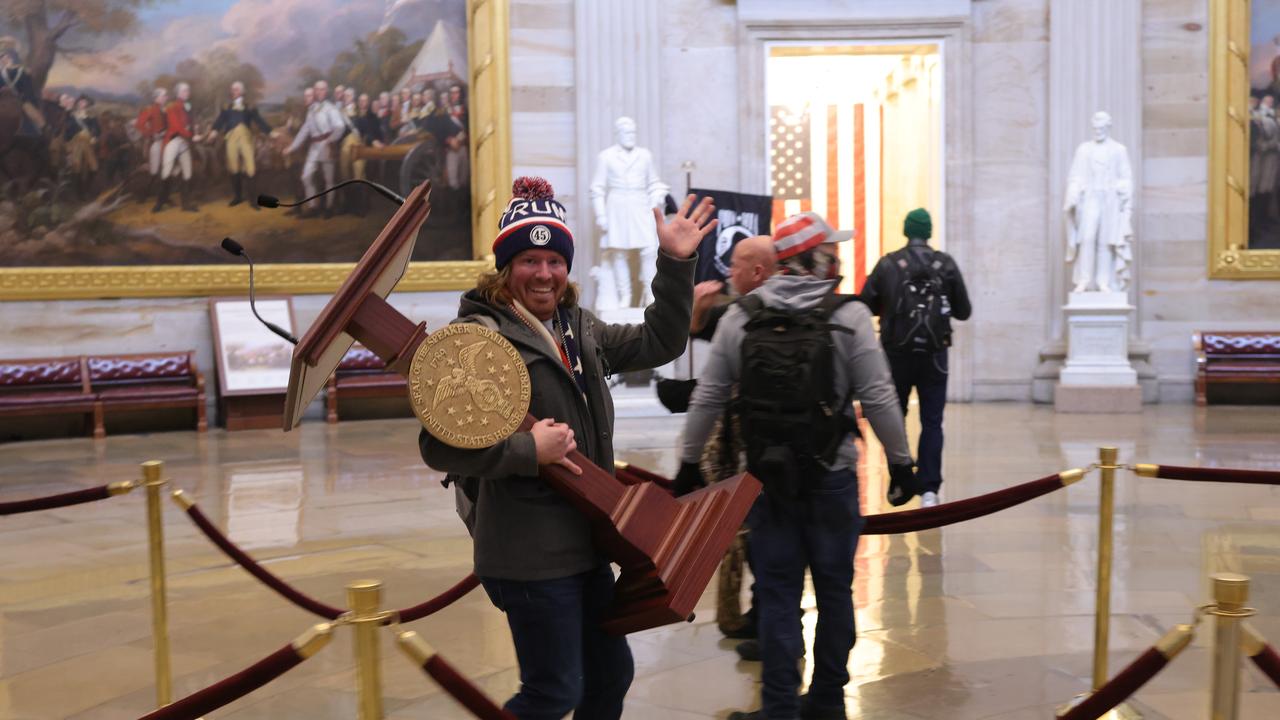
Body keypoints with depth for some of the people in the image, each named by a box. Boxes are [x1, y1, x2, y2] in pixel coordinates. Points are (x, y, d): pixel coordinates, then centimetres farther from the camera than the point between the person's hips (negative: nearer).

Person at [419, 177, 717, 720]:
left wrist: (676, 264, 8)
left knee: (611, 674, 19)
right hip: (530, 552, -8)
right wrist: (528, 450, -26)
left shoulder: (579, 328, 10)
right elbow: (440, 446, -21)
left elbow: (658, 344, 15)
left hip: (585, 541, 9)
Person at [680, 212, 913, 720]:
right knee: (834, 589, 13)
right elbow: (878, 399, -9)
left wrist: (690, 460, 12)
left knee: (777, 592, 8)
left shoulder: (741, 317, -1)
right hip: (832, 475, -1)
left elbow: (707, 397, 2)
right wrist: (900, 459, 3)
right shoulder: (849, 317, -7)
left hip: (767, 475, 1)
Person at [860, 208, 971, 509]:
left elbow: (866, 304, -6)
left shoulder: (888, 264, -5)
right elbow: (963, 311, 2)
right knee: (932, 422, 5)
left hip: (897, 354, 0)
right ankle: (929, 489, -4)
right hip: (934, 355, 0)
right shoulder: (946, 264, -2)